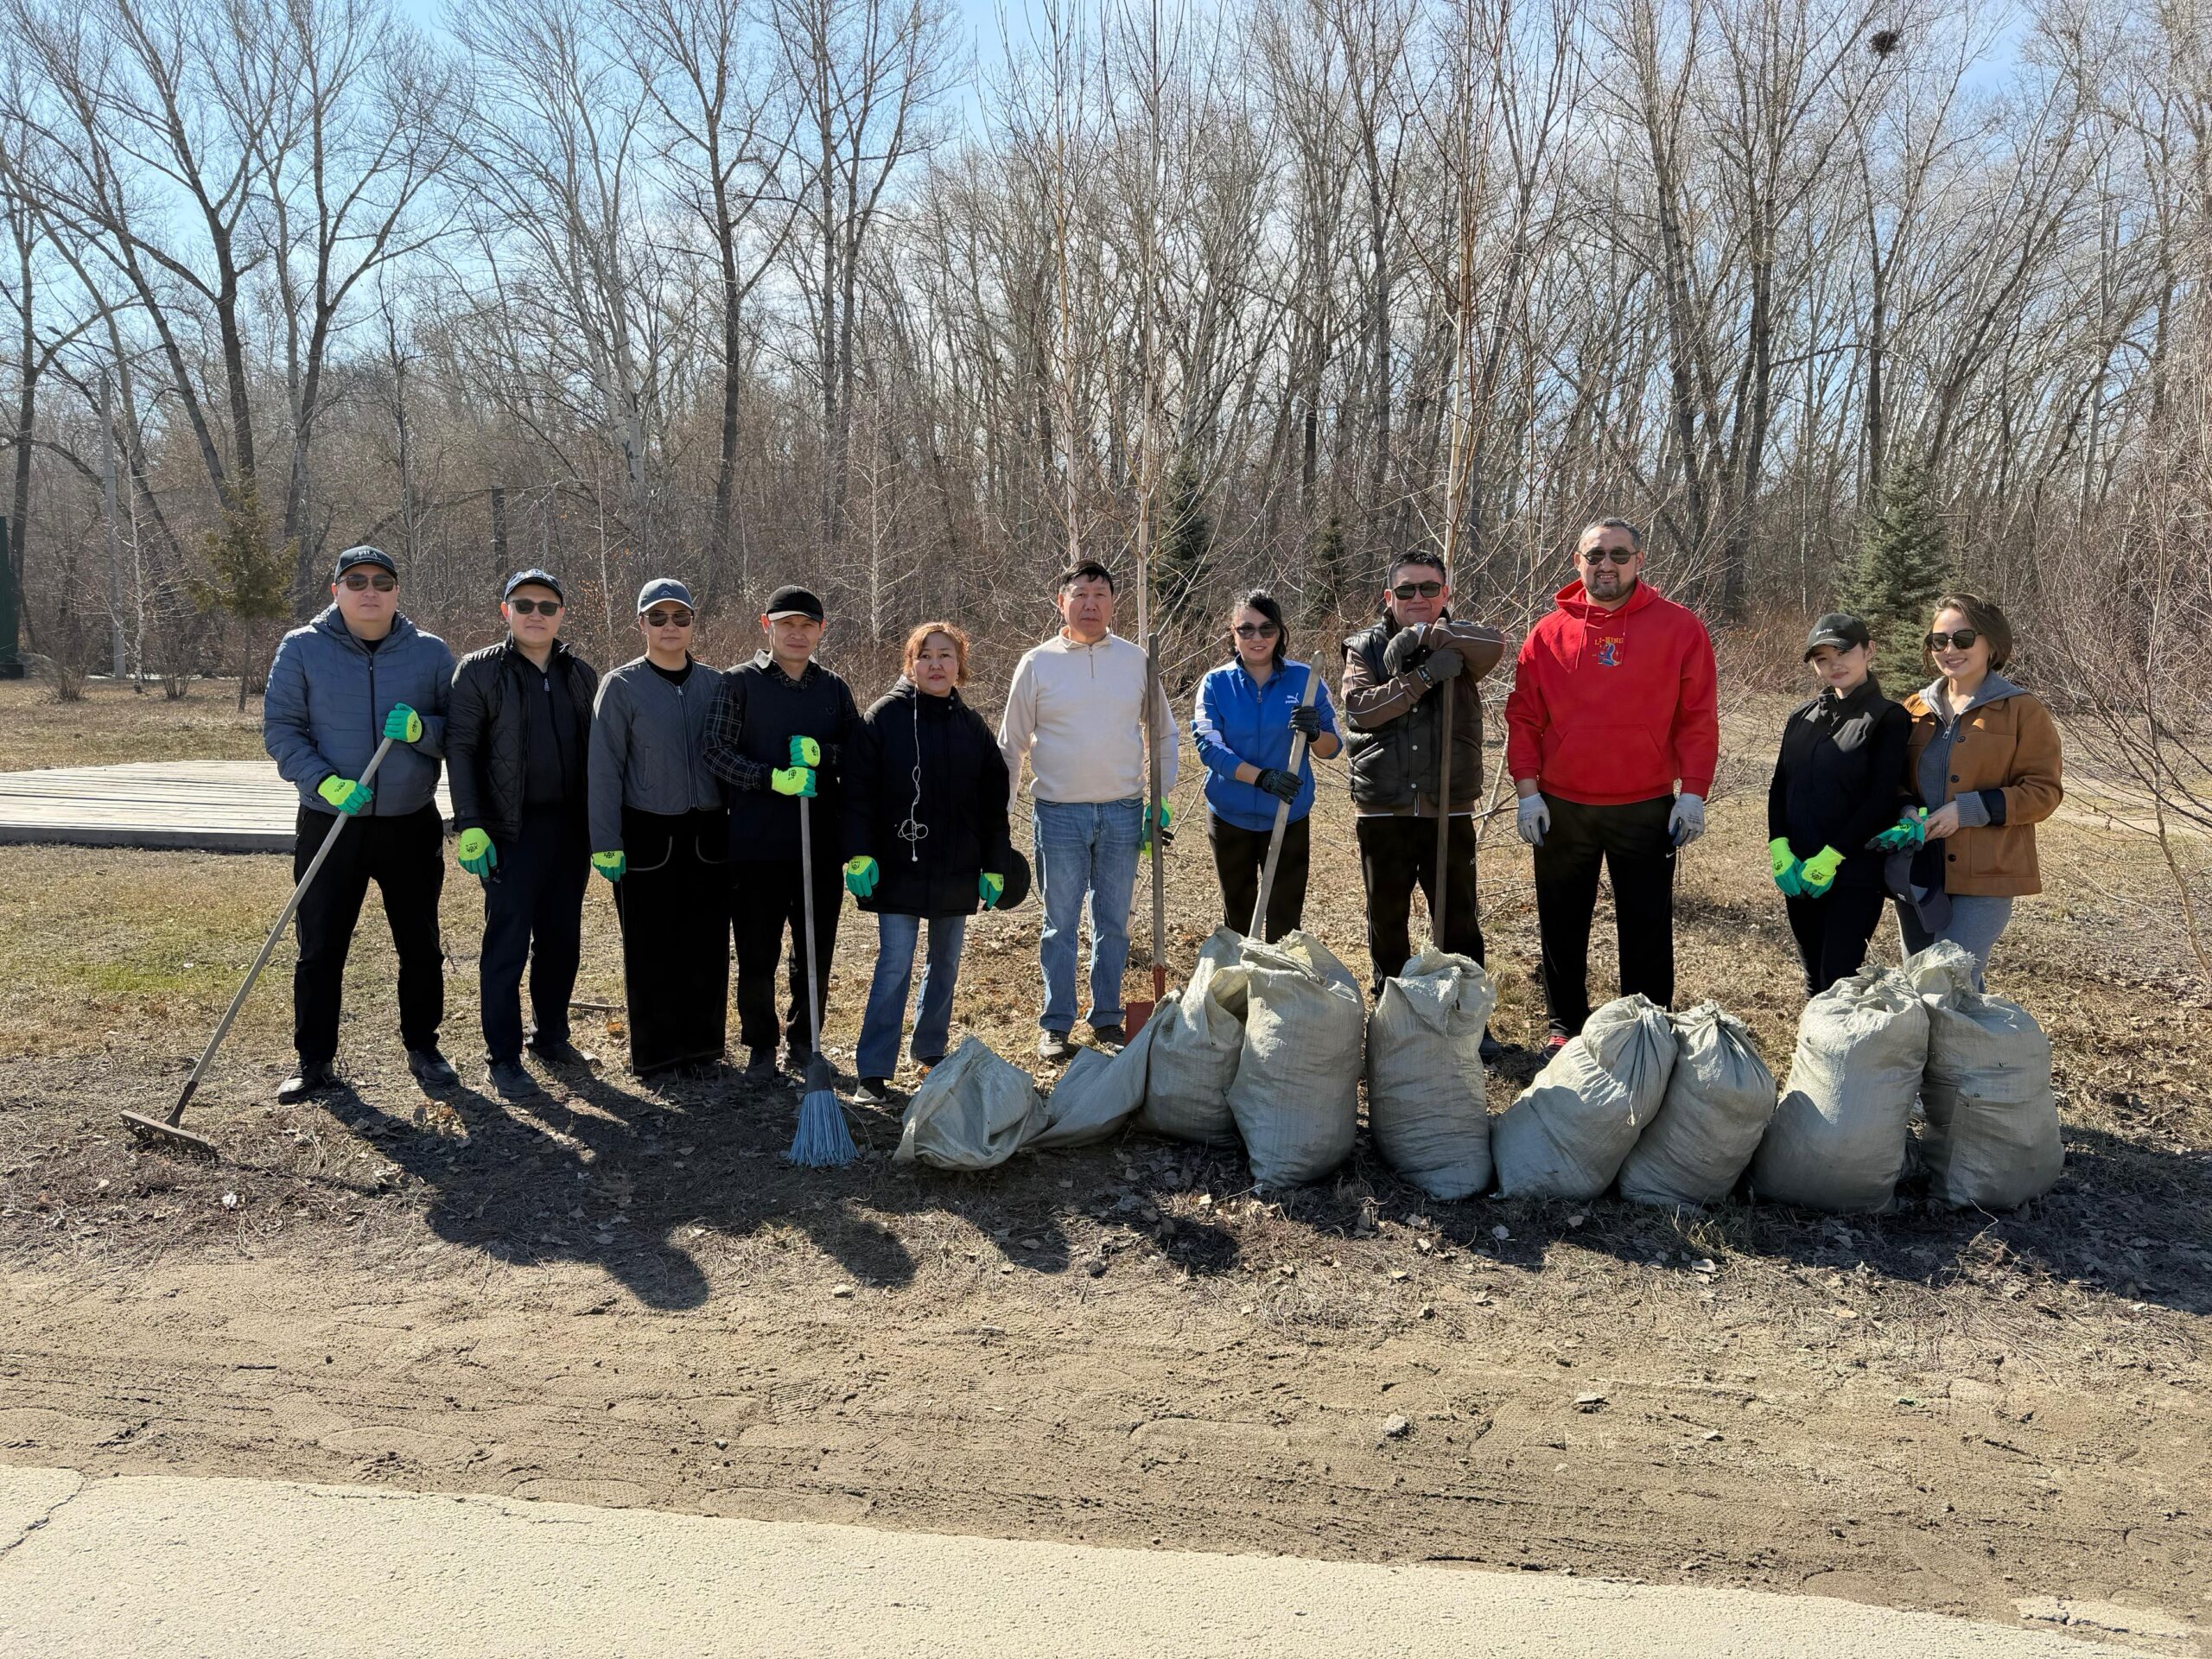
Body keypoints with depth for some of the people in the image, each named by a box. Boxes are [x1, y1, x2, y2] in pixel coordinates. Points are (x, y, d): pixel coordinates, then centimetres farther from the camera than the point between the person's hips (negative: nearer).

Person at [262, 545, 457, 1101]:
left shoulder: (430, 652, 1)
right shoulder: (302, 649, -2)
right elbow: (279, 729, -4)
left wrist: (420, 729, -19)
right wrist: (326, 783, -18)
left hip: (412, 825, 1)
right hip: (328, 825, -1)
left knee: (420, 946, 10)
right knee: (320, 949, 5)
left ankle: (423, 1048, 26)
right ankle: (315, 1060, 18)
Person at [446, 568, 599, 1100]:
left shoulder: (580, 674, 10)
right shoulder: (480, 671, -2)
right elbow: (460, 747, -5)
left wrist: (599, 824, 10)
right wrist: (469, 825, -13)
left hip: (570, 827, 5)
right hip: (511, 830, -4)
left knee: (562, 938, 12)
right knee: (507, 942, -2)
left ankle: (551, 1034, 28)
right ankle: (504, 1059, 5)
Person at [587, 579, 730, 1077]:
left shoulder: (712, 684, 7)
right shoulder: (622, 686, -2)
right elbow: (605, 769, -4)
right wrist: (606, 843, -8)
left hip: (707, 834, 3)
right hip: (647, 836, -3)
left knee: (707, 944, 5)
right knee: (651, 949, 2)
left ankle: (702, 1043, 18)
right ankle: (655, 1052, 14)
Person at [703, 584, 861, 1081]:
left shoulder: (834, 688, 11)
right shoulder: (740, 682, 1)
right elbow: (717, 752, -6)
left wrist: (821, 752, -12)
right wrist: (771, 778, -20)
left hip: (821, 843, 3)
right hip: (756, 844, -3)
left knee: (817, 952, 10)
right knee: (757, 954, 4)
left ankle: (803, 1041, 26)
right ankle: (760, 1045, 21)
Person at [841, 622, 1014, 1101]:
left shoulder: (972, 727, 6)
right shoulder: (884, 716, -5)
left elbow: (993, 803, 9)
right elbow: (858, 789, -8)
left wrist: (995, 865, 6)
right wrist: (859, 854, -16)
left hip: (957, 873, 4)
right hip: (899, 869, -4)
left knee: (946, 963, 13)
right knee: (894, 964, -7)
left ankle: (931, 1051, 29)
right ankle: (873, 1069, -1)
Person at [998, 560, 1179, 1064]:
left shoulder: (1135, 660, 4)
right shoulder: (1038, 663, -1)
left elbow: (1163, 734, 12)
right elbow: (1012, 745, 6)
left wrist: (1161, 801, 6)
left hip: (1123, 813, 2)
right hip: (1058, 813, -1)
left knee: (1113, 923, 10)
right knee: (1060, 925, 5)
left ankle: (1107, 1018, 23)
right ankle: (1056, 1026, 15)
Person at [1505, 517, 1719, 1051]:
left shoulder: (1679, 628, -1)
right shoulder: (1548, 634, 2)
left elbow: (1698, 718, -2)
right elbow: (1523, 719, 3)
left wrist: (1693, 793, -8)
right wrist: (1527, 790, -5)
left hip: (1647, 808, -1)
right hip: (1560, 808, 2)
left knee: (1646, 928, 6)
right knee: (1562, 926, 12)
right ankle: (1566, 1024, 27)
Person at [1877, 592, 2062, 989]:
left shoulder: (2023, 712, -3)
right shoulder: (1915, 708, 11)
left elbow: (2043, 791, -7)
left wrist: (1969, 810, -19)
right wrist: (1903, 815, -5)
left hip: (1982, 880, -6)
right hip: (1916, 874, 6)